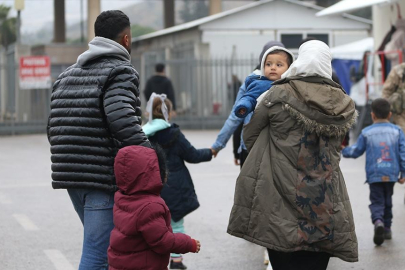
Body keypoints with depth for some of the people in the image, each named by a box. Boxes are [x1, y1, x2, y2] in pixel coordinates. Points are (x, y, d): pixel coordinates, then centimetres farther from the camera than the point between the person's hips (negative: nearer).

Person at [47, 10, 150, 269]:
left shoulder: (68, 74, 17)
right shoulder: (121, 72, -8)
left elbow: (54, 128, 17)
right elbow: (123, 121, -24)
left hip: (70, 177, 8)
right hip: (105, 178, -8)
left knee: (103, 246, 22)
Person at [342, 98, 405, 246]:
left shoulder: (366, 133, -1)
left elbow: (356, 151, 7)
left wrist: (344, 150, 26)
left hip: (374, 174, -2)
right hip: (391, 173, 2)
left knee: (377, 201, -1)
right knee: (387, 201, 18)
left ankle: (378, 221, -29)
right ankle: (387, 228, 25)